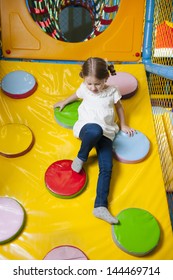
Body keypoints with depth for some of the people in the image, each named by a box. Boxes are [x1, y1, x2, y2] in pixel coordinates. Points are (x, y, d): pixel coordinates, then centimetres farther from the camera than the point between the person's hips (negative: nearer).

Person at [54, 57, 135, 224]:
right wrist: (64, 102, 42)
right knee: (96, 130, -43)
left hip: (106, 133, 1)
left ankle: (100, 206, -21)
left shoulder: (112, 91, 3)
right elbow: (77, 95, 30)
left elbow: (119, 107, 20)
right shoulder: (84, 88, 6)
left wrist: (123, 126, 23)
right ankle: (81, 157, -14)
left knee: (106, 167, -19)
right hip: (86, 128, -1)